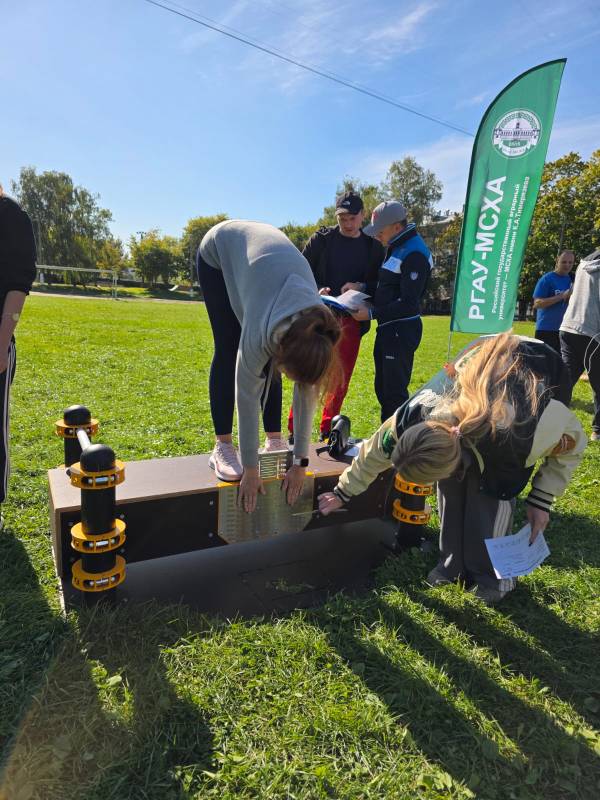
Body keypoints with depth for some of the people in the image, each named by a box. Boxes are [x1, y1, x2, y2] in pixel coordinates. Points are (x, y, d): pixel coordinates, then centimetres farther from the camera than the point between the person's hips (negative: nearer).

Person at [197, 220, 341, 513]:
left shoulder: (314, 334, -28)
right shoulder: (261, 332, -41)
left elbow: (307, 395, -19)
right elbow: (247, 396, -32)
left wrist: (300, 462, -14)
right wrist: (250, 469, -24)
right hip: (220, 250, -3)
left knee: (268, 362, -5)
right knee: (228, 353, -10)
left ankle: (274, 439, 5)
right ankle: (222, 446, -3)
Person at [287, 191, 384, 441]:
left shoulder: (373, 247, 9)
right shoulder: (321, 239, 4)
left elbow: (379, 285, 10)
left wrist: (362, 287, -10)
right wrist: (316, 290, -15)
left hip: (351, 319, 3)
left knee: (341, 377, 7)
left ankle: (327, 430, 20)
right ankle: (295, 430, 0)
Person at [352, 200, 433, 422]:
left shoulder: (414, 254, -16)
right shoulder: (395, 247, 14)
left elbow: (408, 304, -20)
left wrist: (372, 313, -19)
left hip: (401, 331, -10)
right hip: (387, 328, 10)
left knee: (395, 391, -5)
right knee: (382, 388, 16)